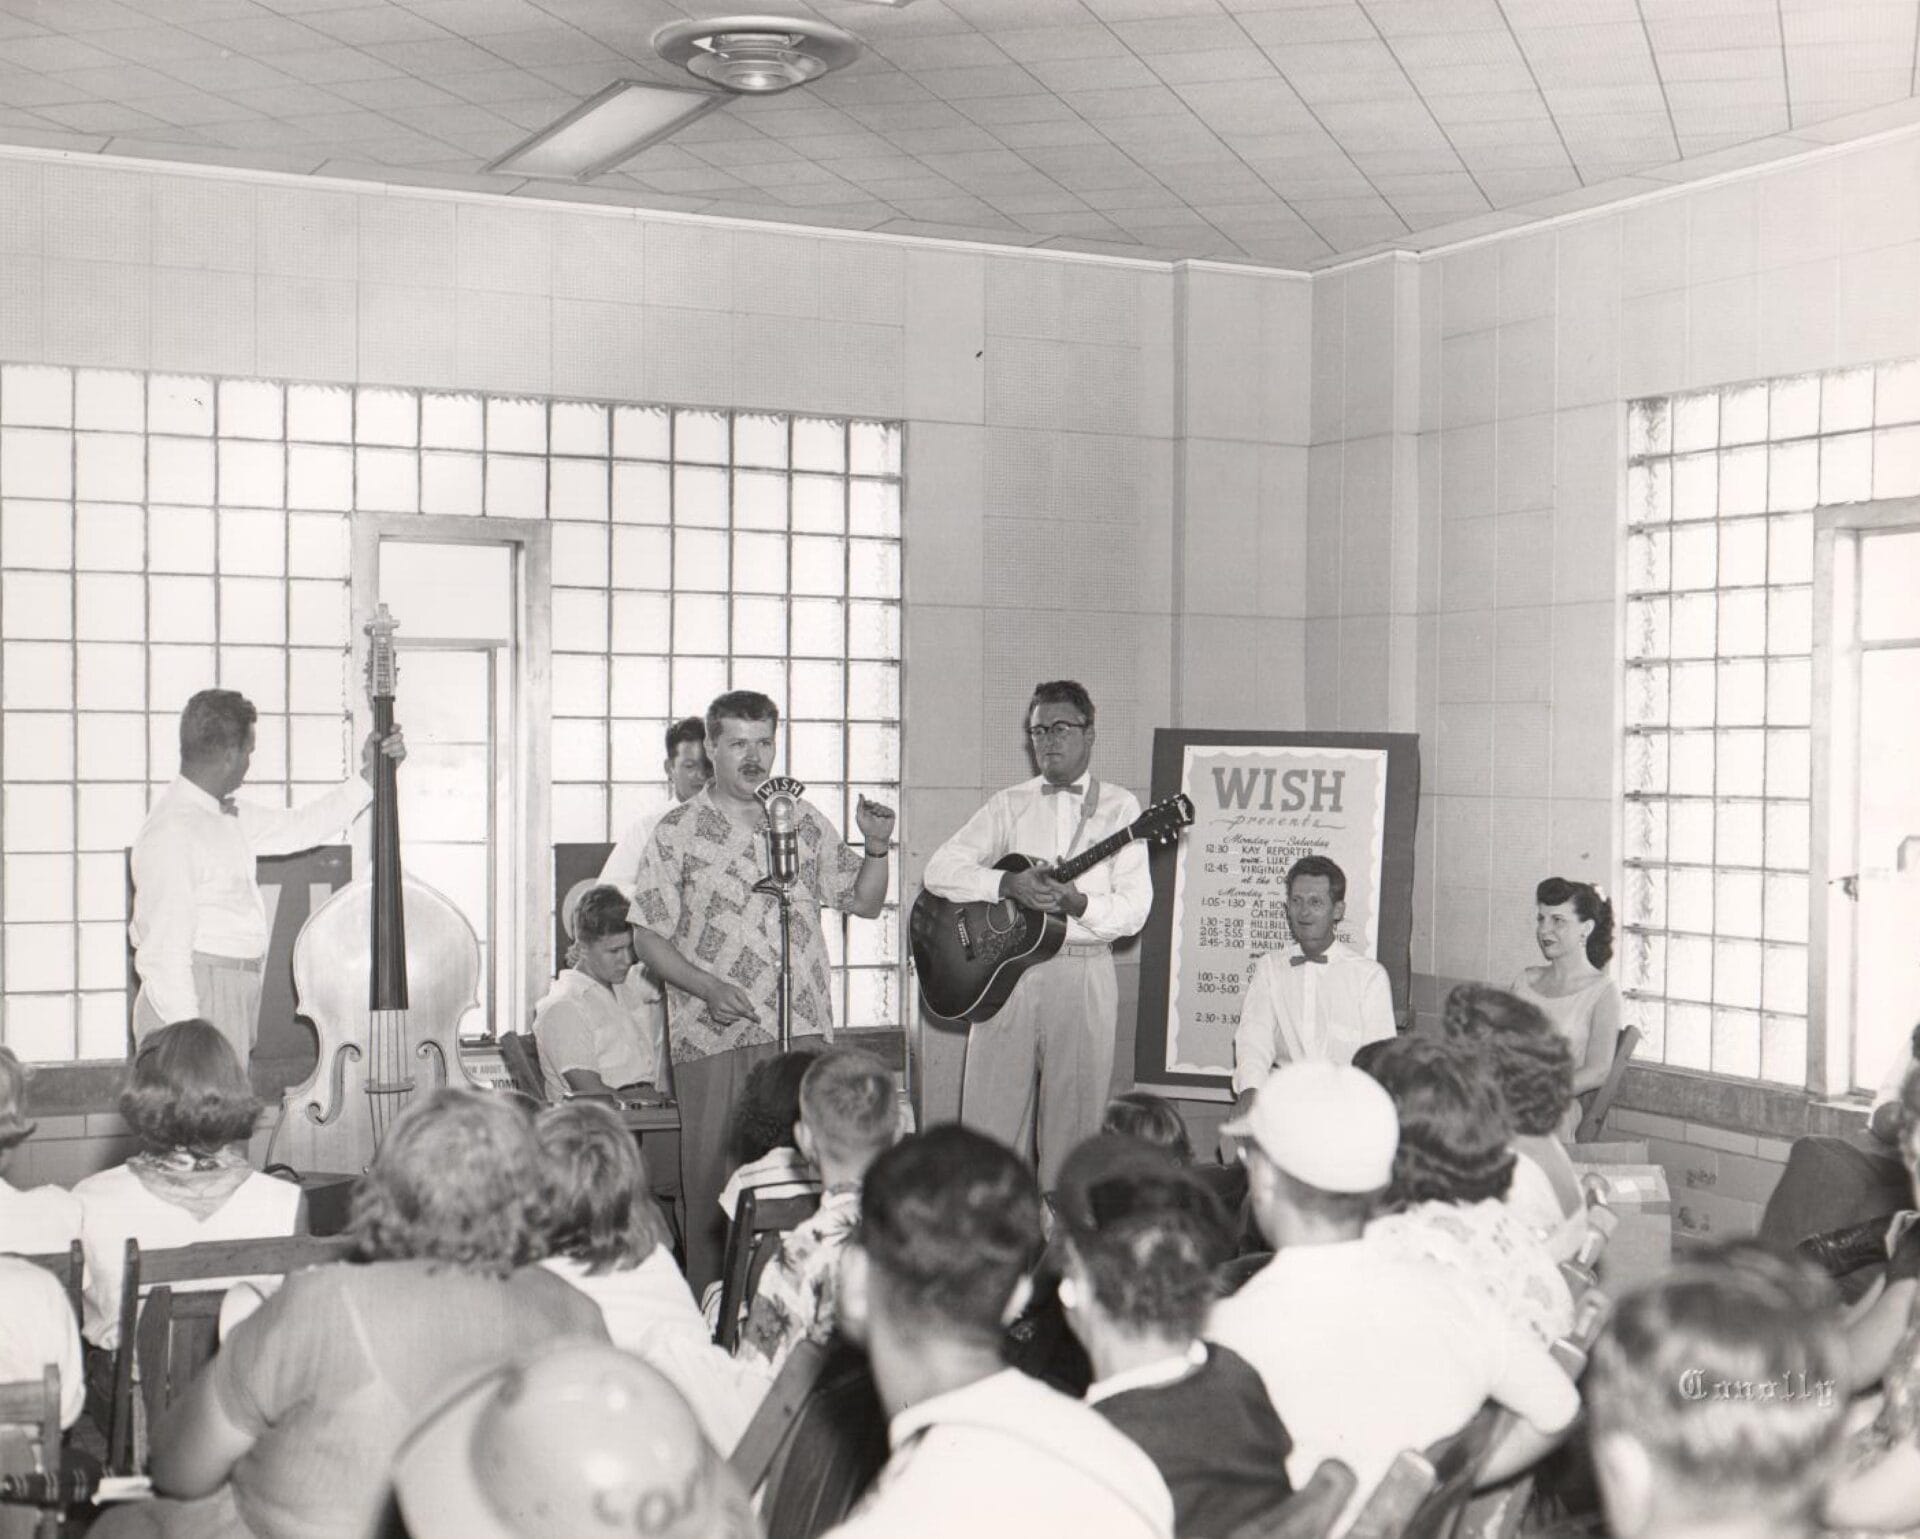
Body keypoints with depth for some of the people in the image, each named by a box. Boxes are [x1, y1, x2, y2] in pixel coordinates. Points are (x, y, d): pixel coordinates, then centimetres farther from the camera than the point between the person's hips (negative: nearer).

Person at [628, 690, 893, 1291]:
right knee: (714, 1179, 1)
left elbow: (865, 902, 17)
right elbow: (648, 938, -1)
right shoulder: (679, 832, 2)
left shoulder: (803, 820, 13)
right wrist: (708, 988, -15)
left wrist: (877, 847, -2)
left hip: (802, 1031, 3)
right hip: (715, 1039, -3)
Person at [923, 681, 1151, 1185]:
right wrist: (1007, 884, -13)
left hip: (1084, 977, -1)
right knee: (991, 1119, 0)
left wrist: (1076, 902, -19)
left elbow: (1134, 909, -1)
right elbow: (939, 870, 2)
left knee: (1073, 1122, 1)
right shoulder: (1009, 804, 11)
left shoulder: (1119, 807, 6)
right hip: (1007, 971, 1)